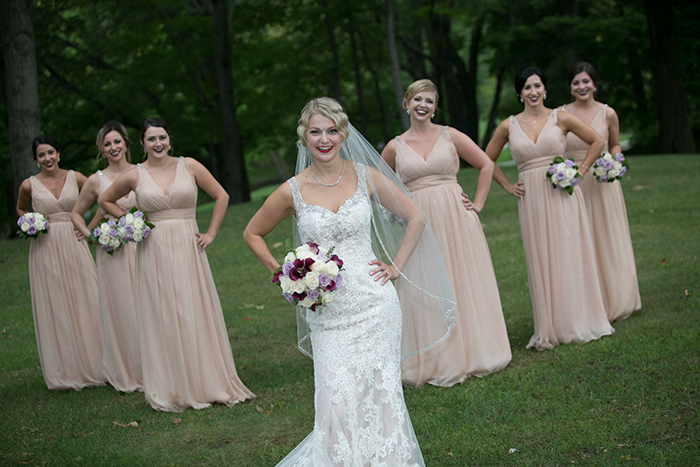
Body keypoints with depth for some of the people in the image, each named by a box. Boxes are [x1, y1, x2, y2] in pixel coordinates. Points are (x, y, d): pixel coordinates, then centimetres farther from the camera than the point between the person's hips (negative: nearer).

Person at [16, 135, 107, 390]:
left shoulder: (75, 178, 1)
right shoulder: (29, 185, 1)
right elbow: (20, 209, 20)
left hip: (74, 246, 1)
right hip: (45, 250, 0)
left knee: (83, 303, 2)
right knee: (53, 307, 3)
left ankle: (92, 366, 12)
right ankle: (64, 372, 12)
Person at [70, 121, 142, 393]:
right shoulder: (96, 181, 0)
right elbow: (76, 214, 12)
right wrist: (91, 235, -4)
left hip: (142, 248, 1)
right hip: (113, 252, -1)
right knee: (120, 310, 3)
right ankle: (127, 374, 14)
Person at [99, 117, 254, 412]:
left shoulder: (189, 166, 2)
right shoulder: (134, 176, 2)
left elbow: (221, 196, 9)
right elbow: (106, 201, 18)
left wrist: (211, 233, 3)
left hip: (188, 249, 0)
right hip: (154, 252, 0)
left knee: (196, 315, 4)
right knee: (162, 318, 3)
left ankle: (208, 383, 15)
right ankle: (171, 391, 12)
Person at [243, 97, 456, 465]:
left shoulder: (366, 176, -1)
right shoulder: (292, 192, -3)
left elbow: (415, 218, 10)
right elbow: (252, 234, 12)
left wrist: (396, 266, 3)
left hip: (373, 305, 1)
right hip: (327, 314, 0)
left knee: (379, 397, 4)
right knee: (338, 404, -6)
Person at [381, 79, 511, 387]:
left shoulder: (450, 136, 1)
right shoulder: (395, 147, 4)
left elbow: (486, 165, 6)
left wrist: (478, 204, 1)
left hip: (455, 220, 0)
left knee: (463, 284, 5)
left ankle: (470, 353, 20)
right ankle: (433, 361, 13)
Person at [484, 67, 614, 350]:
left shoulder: (560, 119, 2)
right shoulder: (509, 126, 5)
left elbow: (597, 141, 9)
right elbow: (487, 160, 17)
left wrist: (581, 171, 1)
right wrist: (507, 186, 9)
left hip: (562, 195, -1)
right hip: (531, 200, 1)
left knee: (568, 256, 2)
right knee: (540, 261, 3)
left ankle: (576, 322, 13)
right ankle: (550, 328, 9)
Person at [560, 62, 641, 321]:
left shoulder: (608, 113, 1)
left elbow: (615, 145, 14)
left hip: (603, 184, 0)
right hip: (573, 185, 0)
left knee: (607, 241, 5)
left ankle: (614, 303, 18)